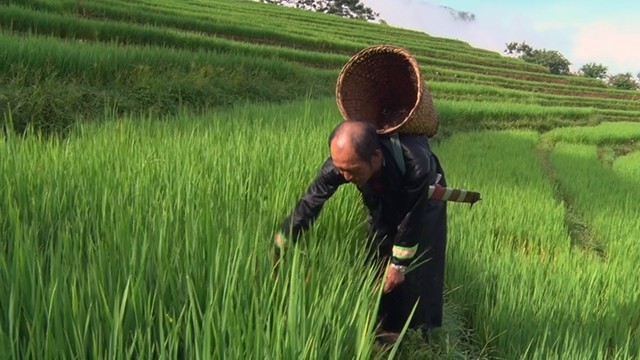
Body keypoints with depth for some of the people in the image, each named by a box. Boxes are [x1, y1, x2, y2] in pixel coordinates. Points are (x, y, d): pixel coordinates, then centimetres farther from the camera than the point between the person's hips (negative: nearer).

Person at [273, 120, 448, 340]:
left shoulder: (415, 163, -47)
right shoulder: (341, 161, -36)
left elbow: (413, 220, -32)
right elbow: (310, 204, -25)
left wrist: (399, 264, -22)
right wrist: (278, 248, -20)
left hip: (423, 200, -3)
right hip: (384, 201, 3)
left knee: (420, 266, -4)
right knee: (379, 262, 5)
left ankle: (420, 327, 17)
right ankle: (386, 326, 25)